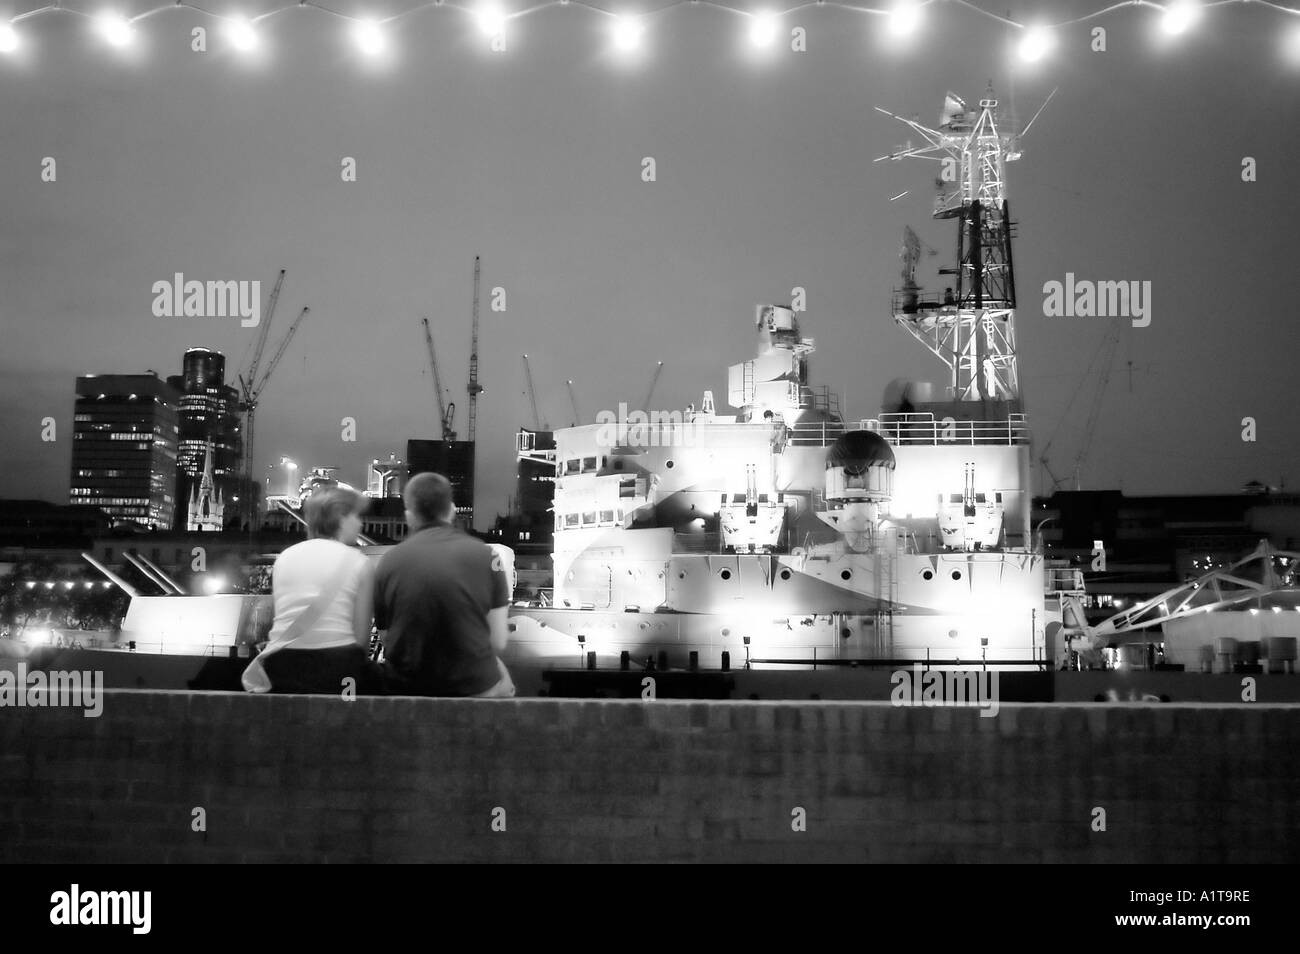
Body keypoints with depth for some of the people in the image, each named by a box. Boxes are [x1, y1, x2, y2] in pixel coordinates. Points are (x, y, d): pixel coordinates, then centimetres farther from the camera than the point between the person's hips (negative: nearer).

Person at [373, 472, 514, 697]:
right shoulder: (485, 556, -6)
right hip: (474, 686, -1)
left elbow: (385, 638, -1)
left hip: (405, 687, 1)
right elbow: (498, 643, -6)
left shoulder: (389, 561, -5)